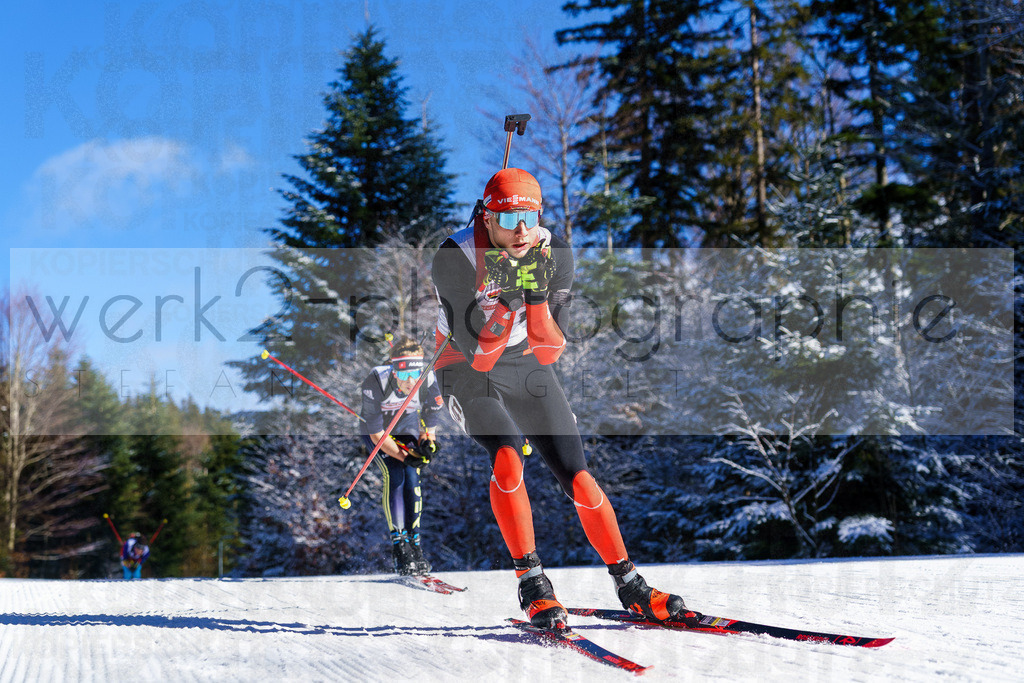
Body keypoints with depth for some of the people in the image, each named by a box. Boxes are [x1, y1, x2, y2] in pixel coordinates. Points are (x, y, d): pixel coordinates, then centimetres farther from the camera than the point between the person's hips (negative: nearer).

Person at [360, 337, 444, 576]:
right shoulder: (376, 382, -37)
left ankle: (415, 543, -5)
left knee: (412, 477, -16)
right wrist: (403, 456, -36)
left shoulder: (428, 382, -29)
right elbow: (376, 434, -27)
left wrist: (427, 443, -34)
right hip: (376, 430, -2)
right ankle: (400, 546, -16)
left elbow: (430, 427, -12)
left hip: (408, 427, 2)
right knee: (394, 475, -21)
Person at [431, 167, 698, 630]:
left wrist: (536, 294, -33)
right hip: (469, 376, -3)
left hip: (528, 372, 3)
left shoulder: (554, 254, -16)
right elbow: (478, 356, -27)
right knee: (507, 457, -29)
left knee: (576, 477, -5)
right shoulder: (455, 259, -25)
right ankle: (531, 579, -15)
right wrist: (507, 297, -39)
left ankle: (629, 584, 9)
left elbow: (550, 351, -18)